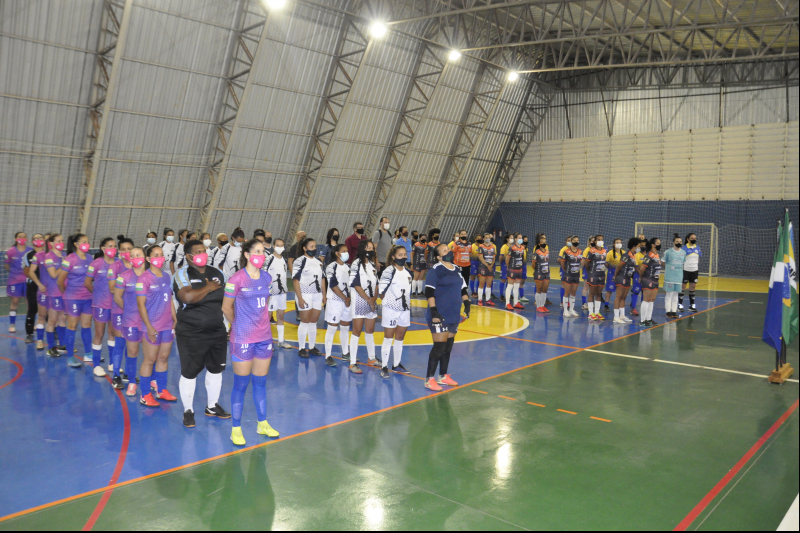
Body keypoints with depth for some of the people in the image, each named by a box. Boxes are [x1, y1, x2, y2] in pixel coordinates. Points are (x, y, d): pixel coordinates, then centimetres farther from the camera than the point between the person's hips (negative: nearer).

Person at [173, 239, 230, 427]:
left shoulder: (217, 274, 7)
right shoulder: (183, 275, -10)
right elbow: (188, 297, -29)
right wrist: (209, 287, -16)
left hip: (217, 332, 6)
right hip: (191, 334, -5)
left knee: (216, 369, 14)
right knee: (189, 373, 2)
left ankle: (212, 406, 32)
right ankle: (188, 411, 19)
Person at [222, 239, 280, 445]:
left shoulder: (267, 277, 5)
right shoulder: (237, 279, -12)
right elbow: (226, 307, -3)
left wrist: (262, 322, 11)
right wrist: (240, 324, 9)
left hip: (264, 337, 5)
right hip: (243, 338, -5)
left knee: (260, 382, 14)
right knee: (241, 384, 3)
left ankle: (262, 424, 27)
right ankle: (236, 429, 15)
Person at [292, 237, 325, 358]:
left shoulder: (318, 262, 14)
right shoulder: (300, 261, -7)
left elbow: (322, 279, 18)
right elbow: (296, 280, -11)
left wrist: (324, 295, 13)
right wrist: (299, 298, -16)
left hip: (317, 295, 6)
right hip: (305, 295, -6)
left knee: (313, 321, 8)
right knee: (305, 321, -2)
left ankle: (312, 347, 16)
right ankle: (301, 348, 6)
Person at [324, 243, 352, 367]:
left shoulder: (348, 267, 12)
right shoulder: (332, 267, -9)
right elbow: (333, 285, -15)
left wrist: (350, 298, 0)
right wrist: (345, 298, -13)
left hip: (347, 301, 7)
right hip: (335, 301, -7)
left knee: (345, 327, 14)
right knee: (332, 328, -4)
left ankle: (345, 353, 26)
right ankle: (328, 356, 1)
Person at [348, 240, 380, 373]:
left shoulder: (372, 264, 12)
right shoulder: (356, 264, -8)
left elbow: (376, 283, 12)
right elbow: (356, 285, -13)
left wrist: (374, 298, -4)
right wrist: (368, 299, -13)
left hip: (372, 302, 6)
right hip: (359, 302, -6)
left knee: (370, 330, 14)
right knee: (357, 331, -5)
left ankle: (371, 358, 27)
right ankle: (353, 363, -2)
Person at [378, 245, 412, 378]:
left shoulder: (407, 271, 9)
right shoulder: (389, 271, -12)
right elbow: (381, 290, -11)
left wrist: (407, 302, 9)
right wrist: (389, 301, 1)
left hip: (405, 309, 6)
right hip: (391, 309, -6)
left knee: (400, 338, 13)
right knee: (388, 338, 0)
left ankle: (397, 365, 25)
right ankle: (384, 367, 6)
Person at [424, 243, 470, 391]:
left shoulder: (456, 270, 14)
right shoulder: (435, 270, -11)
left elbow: (463, 288, 23)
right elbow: (429, 292, -17)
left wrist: (466, 303, 9)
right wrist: (434, 311, -23)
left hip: (454, 315, 8)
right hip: (439, 316, -8)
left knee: (448, 347, 14)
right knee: (439, 347, -8)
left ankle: (443, 376, 27)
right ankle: (429, 379, 2)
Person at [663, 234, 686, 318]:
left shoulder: (683, 252, 8)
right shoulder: (668, 252, -6)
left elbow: (683, 263, 17)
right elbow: (663, 263, 1)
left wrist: (679, 270, 6)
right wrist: (669, 269, 1)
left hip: (679, 276, 4)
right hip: (669, 277, -4)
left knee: (675, 294, 9)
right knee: (669, 294, 0)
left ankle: (674, 311, 15)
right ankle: (668, 311, 5)